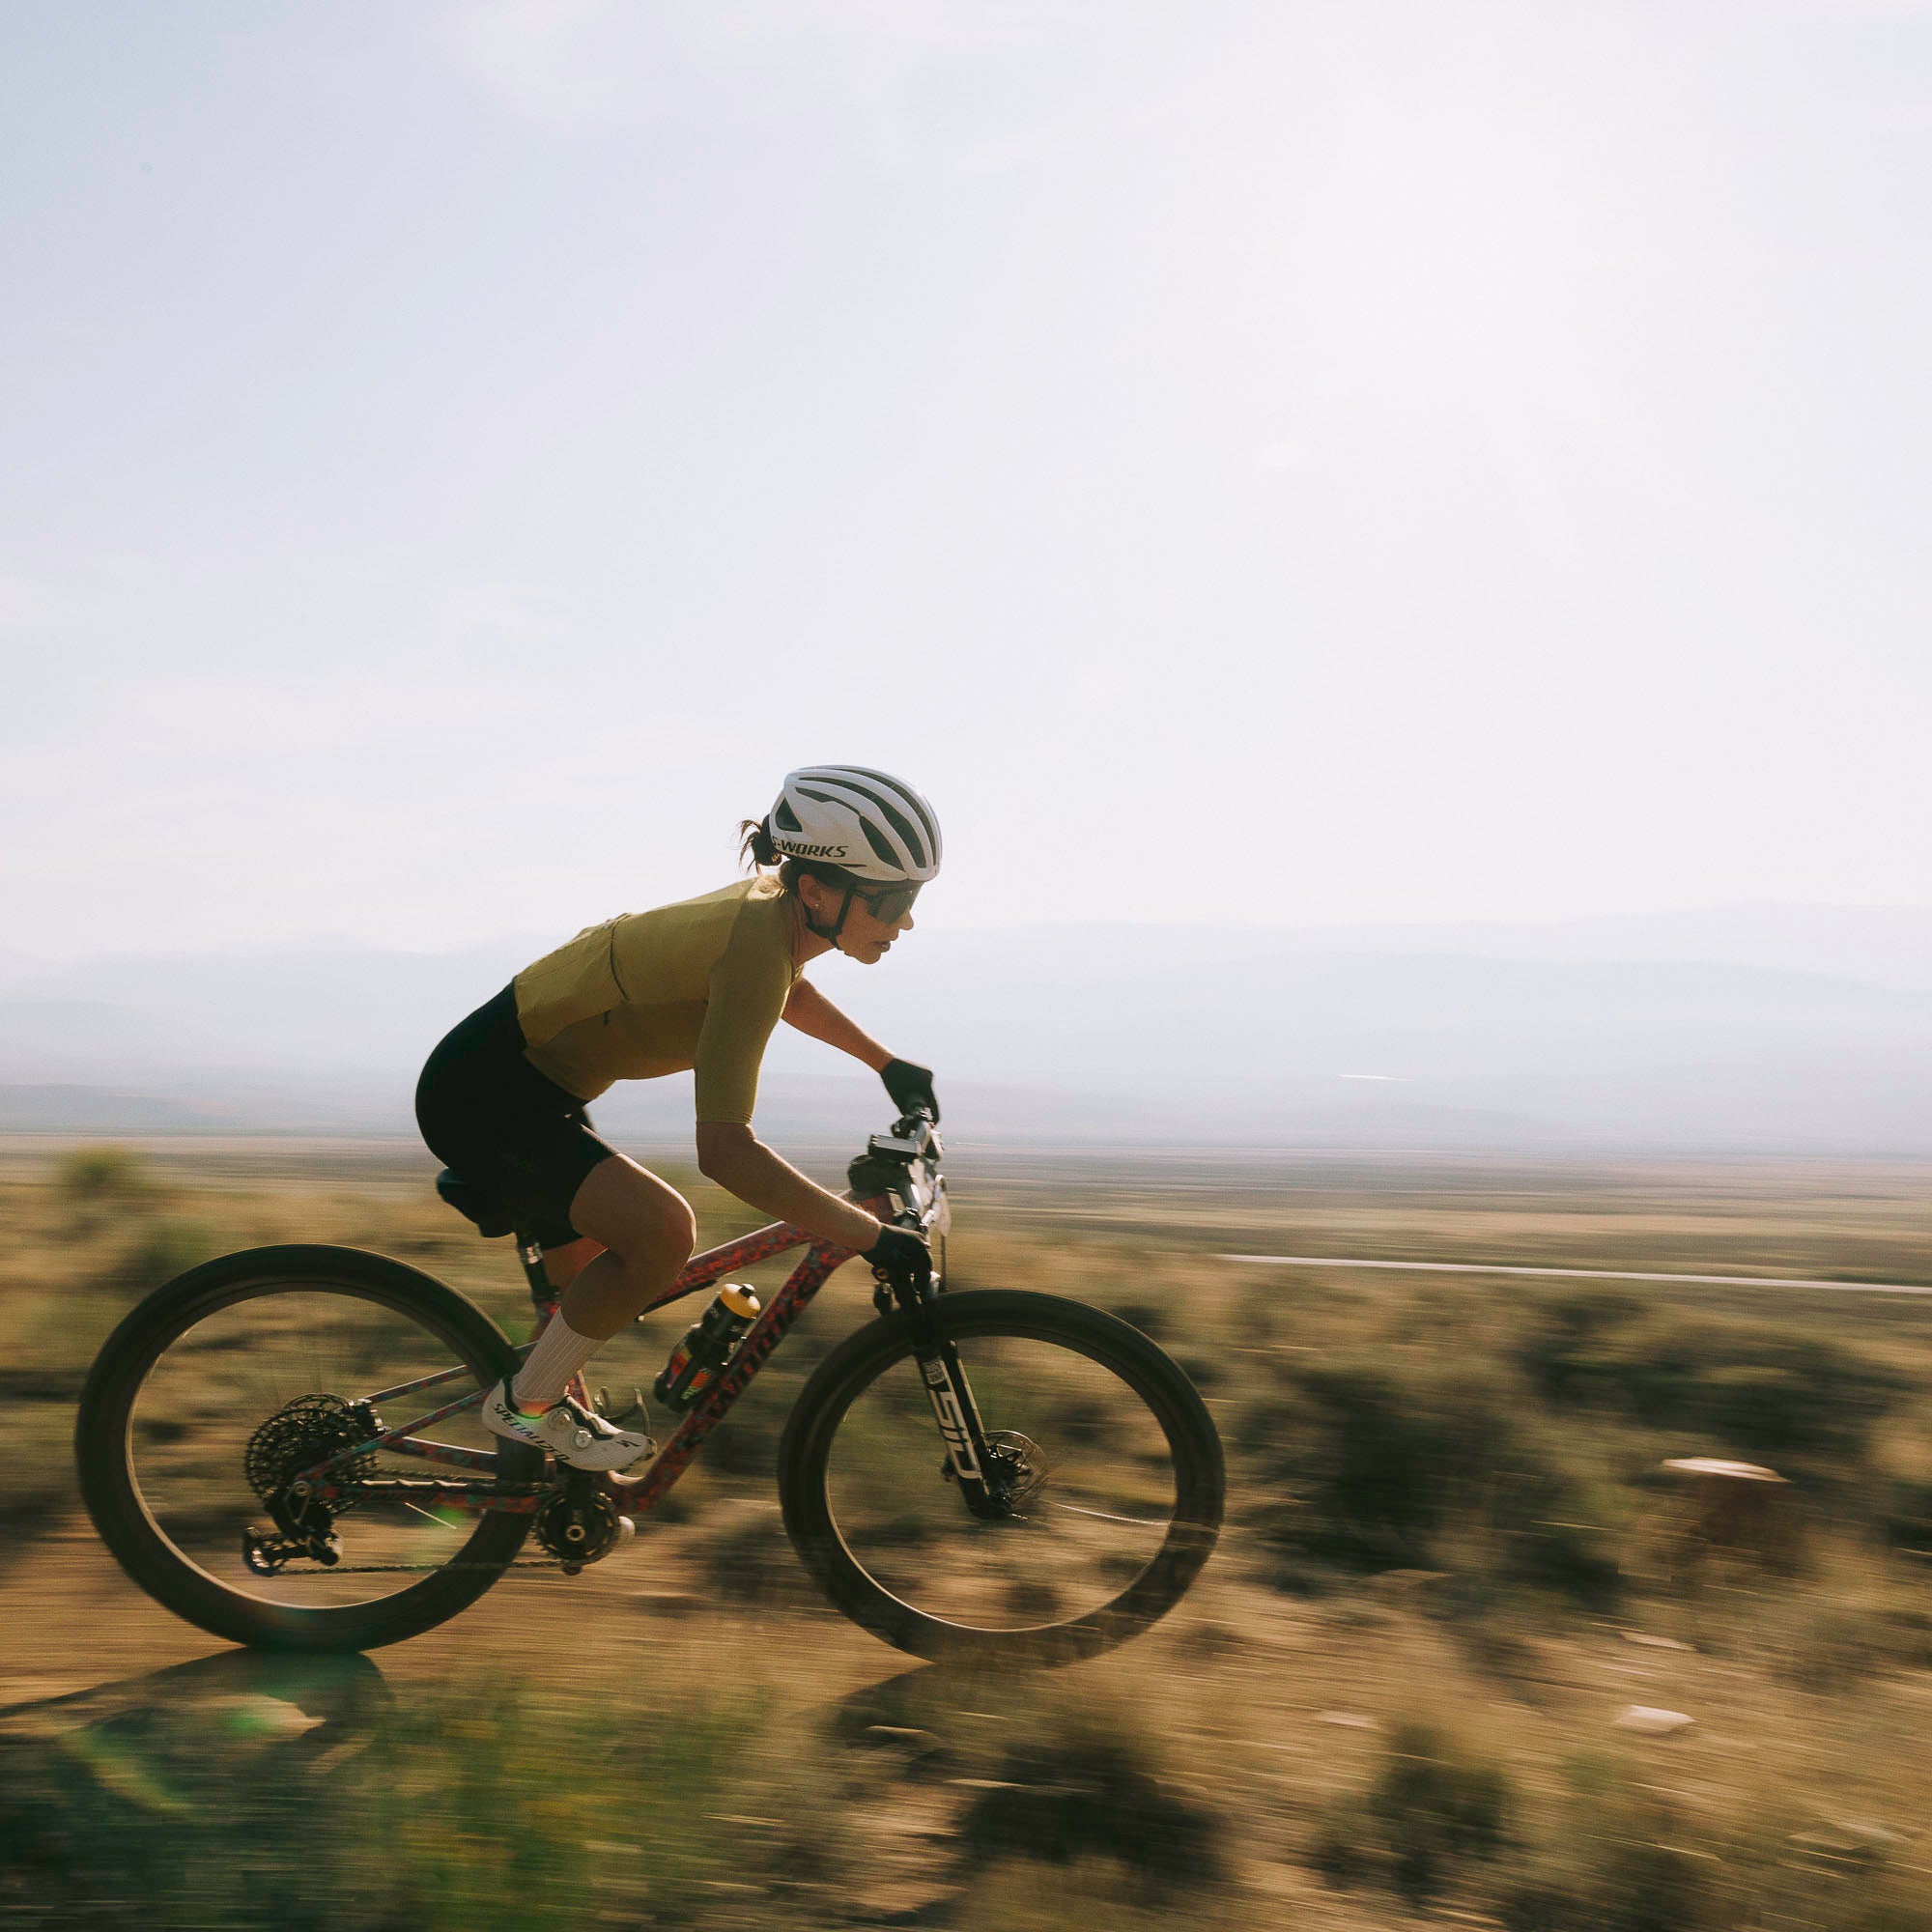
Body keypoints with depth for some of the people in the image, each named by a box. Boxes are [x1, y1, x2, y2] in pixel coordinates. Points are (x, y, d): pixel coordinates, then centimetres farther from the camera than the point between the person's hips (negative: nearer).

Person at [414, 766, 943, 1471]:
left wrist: (887, 1064, 24)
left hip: (529, 1088, 10)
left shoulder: (773, 909, -3)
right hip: (481, 1096, -10)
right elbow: (724, 1151, -36)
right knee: (662, 1231, -24)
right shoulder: (754, 945, -30)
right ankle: (525, 1404, -6)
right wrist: (871, 1237, -31)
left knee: (596, 1297, 19)